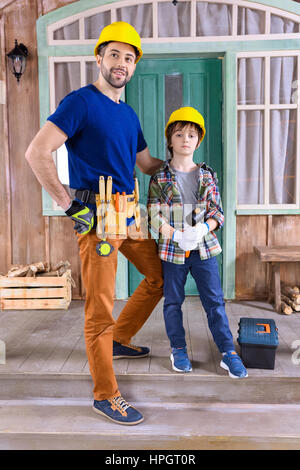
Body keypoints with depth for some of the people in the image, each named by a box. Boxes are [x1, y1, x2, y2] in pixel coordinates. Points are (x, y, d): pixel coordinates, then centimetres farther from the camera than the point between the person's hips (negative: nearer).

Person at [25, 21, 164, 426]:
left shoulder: (129, 114, 16)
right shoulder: (81, 101, -7)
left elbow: (147, 163, 27)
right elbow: (37, 153, -15)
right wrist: (67, 204, -16)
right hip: (97, 216, -8)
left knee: (160, 277, 17)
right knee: (100, 307, -2)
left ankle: (119, 341, 35)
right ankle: (105, 395, 14)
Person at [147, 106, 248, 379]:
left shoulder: (207, 176, 5)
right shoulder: (160, 178, -1)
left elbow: (217, 211, 4)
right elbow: (154, 216, -6)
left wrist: (203, 229, -17)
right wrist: (178, 236, -20)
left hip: (205, 247, 1)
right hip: (172, 250, -1)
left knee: (214, 301, 4)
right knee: (173, 302, 10)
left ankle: (228, 353, 16)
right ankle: (178, 351, 27)